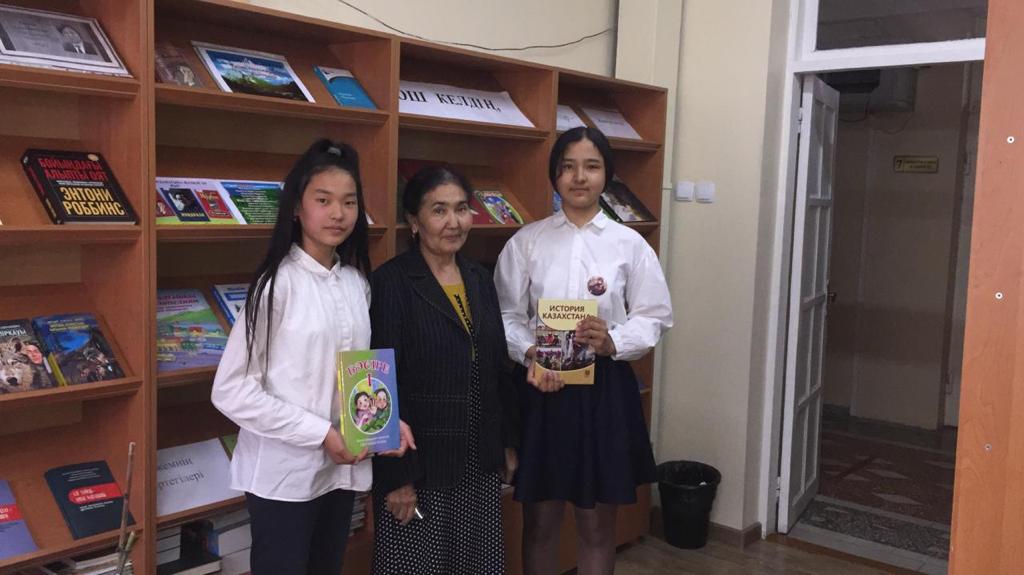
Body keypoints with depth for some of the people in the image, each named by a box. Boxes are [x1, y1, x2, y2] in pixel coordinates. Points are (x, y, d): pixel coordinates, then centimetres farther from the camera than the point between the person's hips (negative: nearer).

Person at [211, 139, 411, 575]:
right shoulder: (277, 283, -14)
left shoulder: (357, 282, 3)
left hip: (342, 468, 6)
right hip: (285, 473, -6)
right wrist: (320, 433, -17)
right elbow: (231, 391, -16)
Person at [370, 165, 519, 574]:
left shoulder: (479, 278, 7)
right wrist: (396, 474, -16)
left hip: (480, 461, 6)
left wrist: (509, 441, 13)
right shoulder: (392, 282, -12)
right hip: (419, 461, -6)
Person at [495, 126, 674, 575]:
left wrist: (612, 342, -17)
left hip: (606, 388, 0)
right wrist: (529, 352, -18)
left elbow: (653, 317, 1)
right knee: (539, 520, 12)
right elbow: (506, 314, 1)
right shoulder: (526, 241, 1)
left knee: (597, 524, 12)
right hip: (542, 388, 0)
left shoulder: (629, 244, 0)